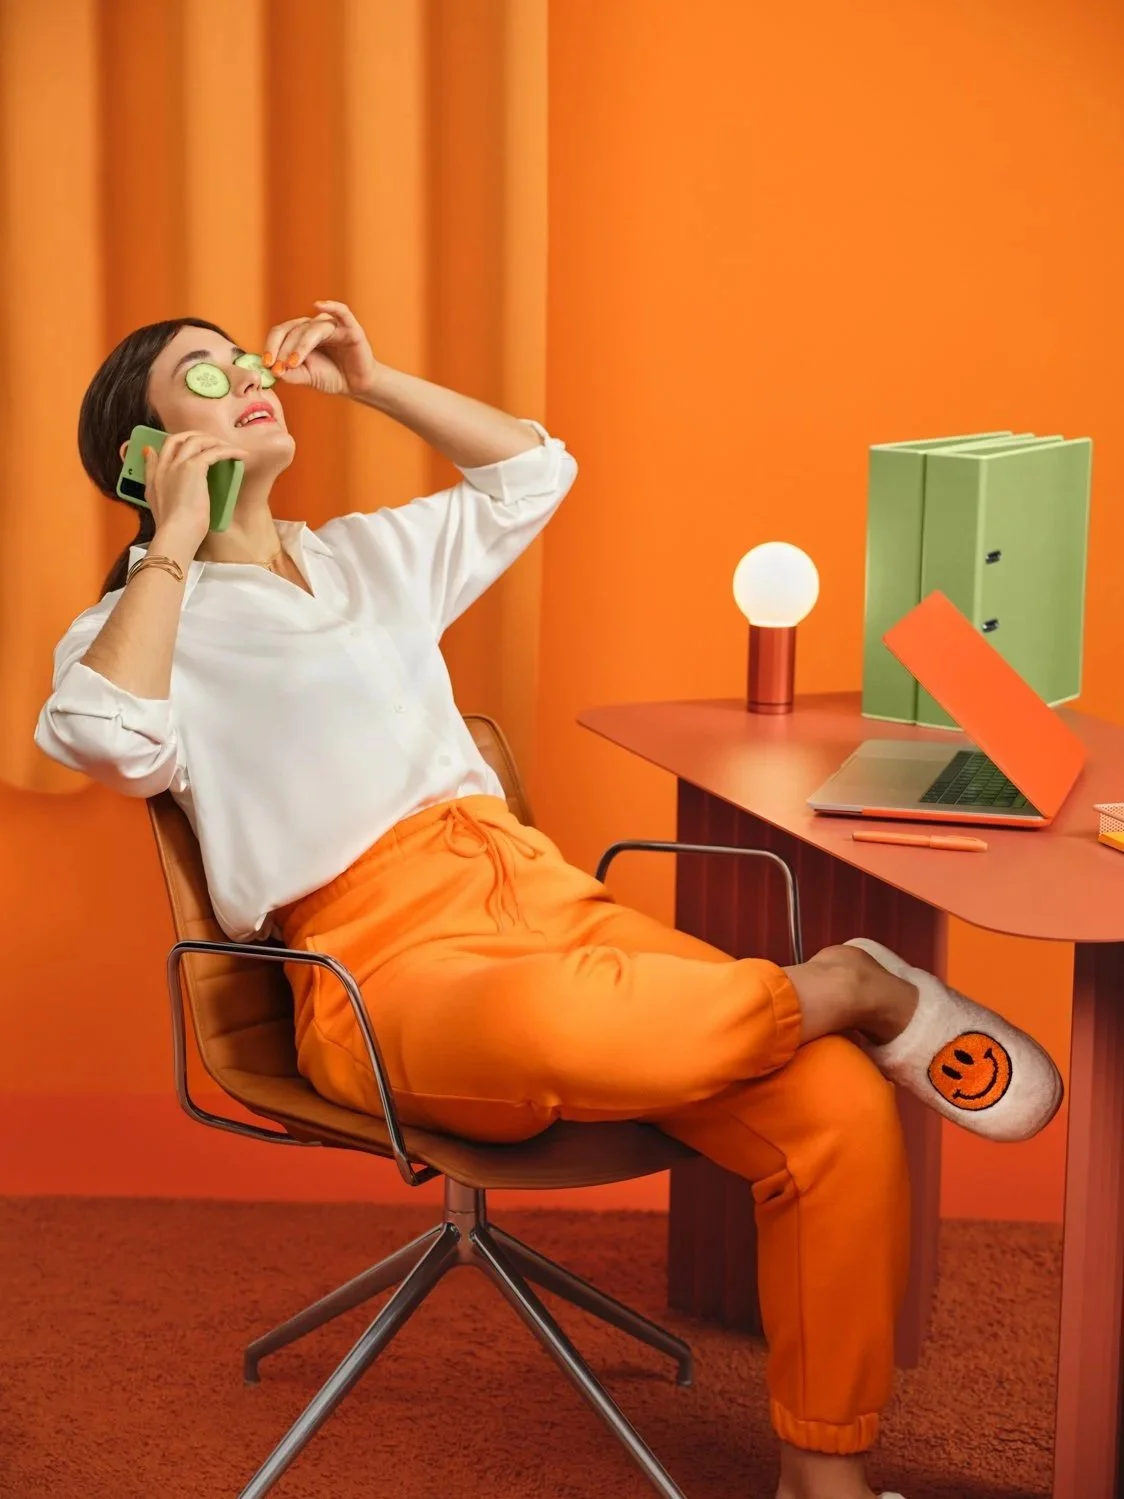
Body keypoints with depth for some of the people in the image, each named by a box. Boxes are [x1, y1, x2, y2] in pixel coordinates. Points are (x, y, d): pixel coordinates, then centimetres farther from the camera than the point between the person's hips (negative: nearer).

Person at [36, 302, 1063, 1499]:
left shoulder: (368, 553, 25)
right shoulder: (136, 625, 7)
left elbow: (532, 471, 32)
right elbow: (104, 737, -17)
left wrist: (369, 381, 25)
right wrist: (173, 542, -7)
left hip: (536, 889, 6)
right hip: (383, 956, -5)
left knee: (840, 1105, -19)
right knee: (546, 1025, -44)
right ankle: (841, 987, -17)